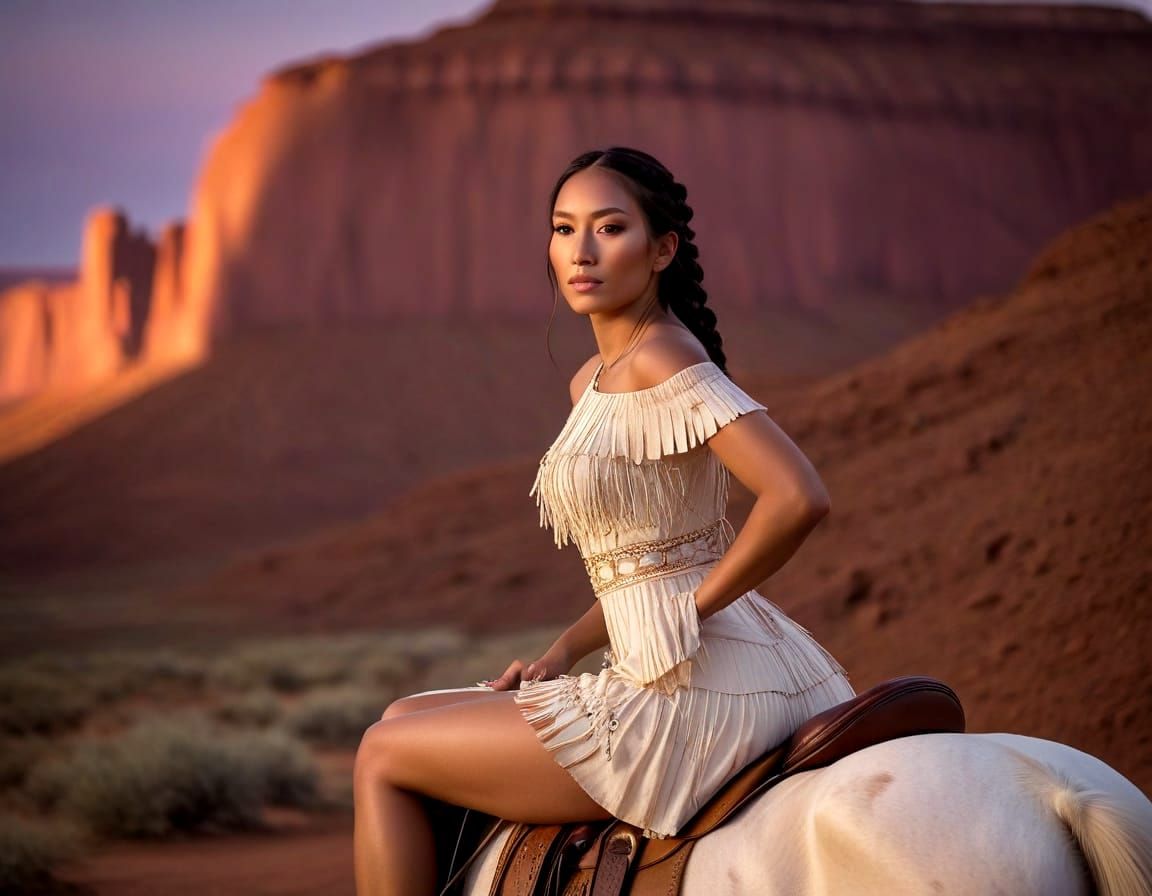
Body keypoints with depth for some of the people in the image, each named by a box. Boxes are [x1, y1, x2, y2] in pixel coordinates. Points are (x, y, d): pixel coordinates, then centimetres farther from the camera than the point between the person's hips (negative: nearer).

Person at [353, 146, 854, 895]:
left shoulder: (663, 362, -16)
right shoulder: (593, 381, 14)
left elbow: (799, 499, -26)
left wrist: (692, 609, -15)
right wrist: (562, 654, 9)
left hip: (699, 692, -10)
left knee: (384, 756, 1)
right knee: (408, 716, 22)